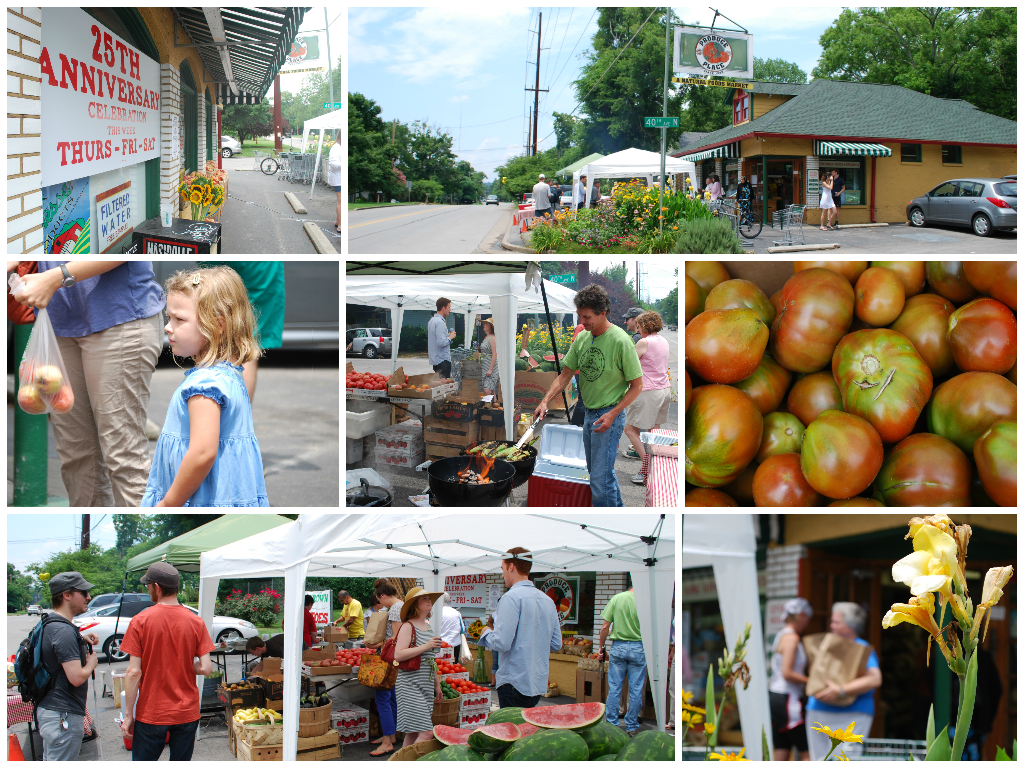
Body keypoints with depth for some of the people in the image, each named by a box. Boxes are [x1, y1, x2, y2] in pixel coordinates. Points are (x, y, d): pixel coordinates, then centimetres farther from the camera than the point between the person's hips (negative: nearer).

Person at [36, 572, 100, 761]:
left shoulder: (48, 624, 10)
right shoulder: (64, 631, -21)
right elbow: (77, 677, -26)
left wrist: (81, 639, 14)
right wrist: (92, 662, -5)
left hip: (47, 709, 11)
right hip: (64, 715, -11)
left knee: (50, 760, 17)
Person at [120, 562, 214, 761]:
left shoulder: (140, 621, -9)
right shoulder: (196, 622, -4)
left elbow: (134, 672, -11)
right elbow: (206, 668, -6)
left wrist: (128, 715, -4)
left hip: (150, 714, -2)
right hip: (187, 714, 2)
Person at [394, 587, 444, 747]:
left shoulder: (428, 627, 17)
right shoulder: (408, 626, -9)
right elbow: (398, 655, -21)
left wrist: (437, 685, 25)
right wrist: (426, 646, -21)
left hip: (426, 685, 8)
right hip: (409, 684, -8)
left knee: (413, 733, 8)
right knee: (426, 732, -16)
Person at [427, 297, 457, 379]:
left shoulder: (432, 320, 14)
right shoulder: (440, 322, -18)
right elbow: (441, 343, -25)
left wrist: (448, 335, 16)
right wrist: (450, 337, -9)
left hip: (435, 359, 10)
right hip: (443, 359, -10)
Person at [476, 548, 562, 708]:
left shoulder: (511, 597, -13)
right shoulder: (548, 600, 10)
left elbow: (501, 643, -18)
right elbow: (556, 644, 14)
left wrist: (486, 633, 2)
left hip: (514, 683, -7)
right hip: (539, 683, 7)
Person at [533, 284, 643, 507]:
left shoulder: (620, 341, -18)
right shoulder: (582, 338, 2)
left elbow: (637, 384, -13)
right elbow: (565, 375, 9)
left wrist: (612, 414, -20)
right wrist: (545, 401, -5)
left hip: (610, 415, -8)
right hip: (589, 414, 8)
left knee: (600, 479, -10)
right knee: (599, 471, 18)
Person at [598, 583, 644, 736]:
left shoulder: (616, 598, 0)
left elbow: (605, 627, -1)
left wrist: (601, 648, 9)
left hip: (618, 647, 2)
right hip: (638, 648, -2)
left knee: (614, 689, 7)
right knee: (636, 690, 6)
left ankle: (611, 725, 10)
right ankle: (631, 727, 12)